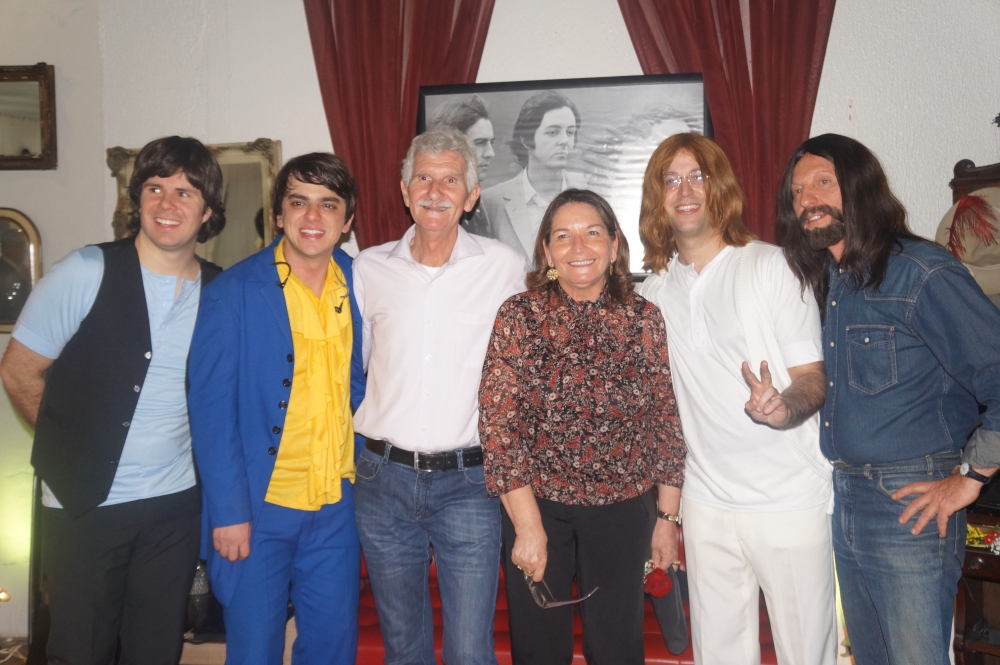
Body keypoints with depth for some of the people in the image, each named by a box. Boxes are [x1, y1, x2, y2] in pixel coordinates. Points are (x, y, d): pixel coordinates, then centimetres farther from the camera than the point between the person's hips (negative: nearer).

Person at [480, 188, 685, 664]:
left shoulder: (644, 319, -2)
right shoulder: (519, 316, -8)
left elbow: (666, 423, 3)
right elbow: (498, 424, -11)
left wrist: (667, 518, 5)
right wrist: (528, 526, -13)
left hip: (624, 512, 1)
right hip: (537, 506, -1)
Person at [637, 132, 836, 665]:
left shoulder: (773, 266, -4)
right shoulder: (655, 289, 9)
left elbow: (814, 377, -6)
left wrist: (783, 406, -28)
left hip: (789, 499, -3)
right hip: (706, 501, 4)